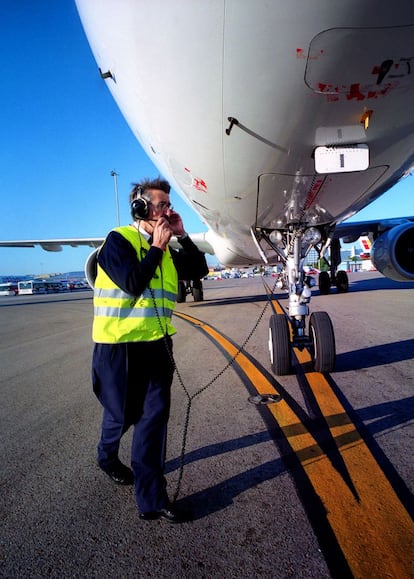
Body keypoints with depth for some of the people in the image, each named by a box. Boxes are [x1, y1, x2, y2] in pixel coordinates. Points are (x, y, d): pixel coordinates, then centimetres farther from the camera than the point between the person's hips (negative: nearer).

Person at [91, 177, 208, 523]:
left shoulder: (166, 250, 10)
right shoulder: (119, 240, -9)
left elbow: (199, 270, 9)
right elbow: (132, 284, -21)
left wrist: (182, 236, 0)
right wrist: (157, 247, -13)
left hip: (157, 344, 5)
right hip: (120, 345, -5)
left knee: (154, 415, 1)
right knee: (122, 413, 13)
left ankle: (152, 500, 11)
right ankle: (108, 457, 47)